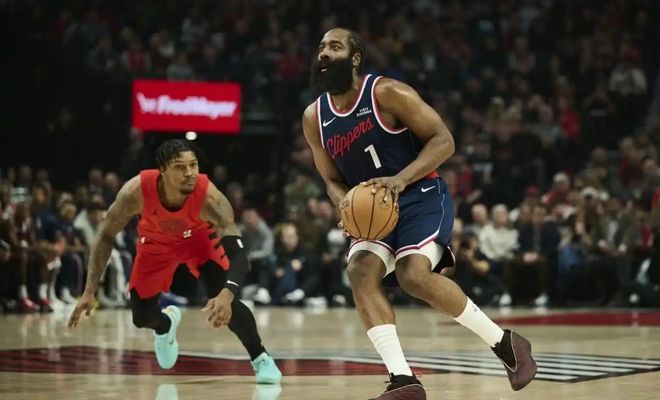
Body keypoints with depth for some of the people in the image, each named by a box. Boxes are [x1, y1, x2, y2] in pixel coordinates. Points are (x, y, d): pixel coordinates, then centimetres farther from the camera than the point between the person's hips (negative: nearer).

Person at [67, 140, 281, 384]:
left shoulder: (210, 197, -40)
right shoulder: (136, 191, -37)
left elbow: (238, 254, -43)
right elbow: (106, 237, -21)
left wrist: (227, 294, -63)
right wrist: (90, 291, -25)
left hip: (200, 238, -2)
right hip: (157, 241, 2)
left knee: (224, 303, -23)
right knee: (141, 318, 0)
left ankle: (261, 359, 0)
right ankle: (165, 325, 39)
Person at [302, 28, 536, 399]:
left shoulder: (387, 93, -14)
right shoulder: (314, 118, 3)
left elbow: (443, 140, -14)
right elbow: (332, 180, 14)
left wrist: (401, 179, -28)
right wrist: (346, 204, -11)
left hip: (422, 196, -6)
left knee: (414, 275, -27)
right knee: (361, 271, -21)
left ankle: (505, 343, -11)